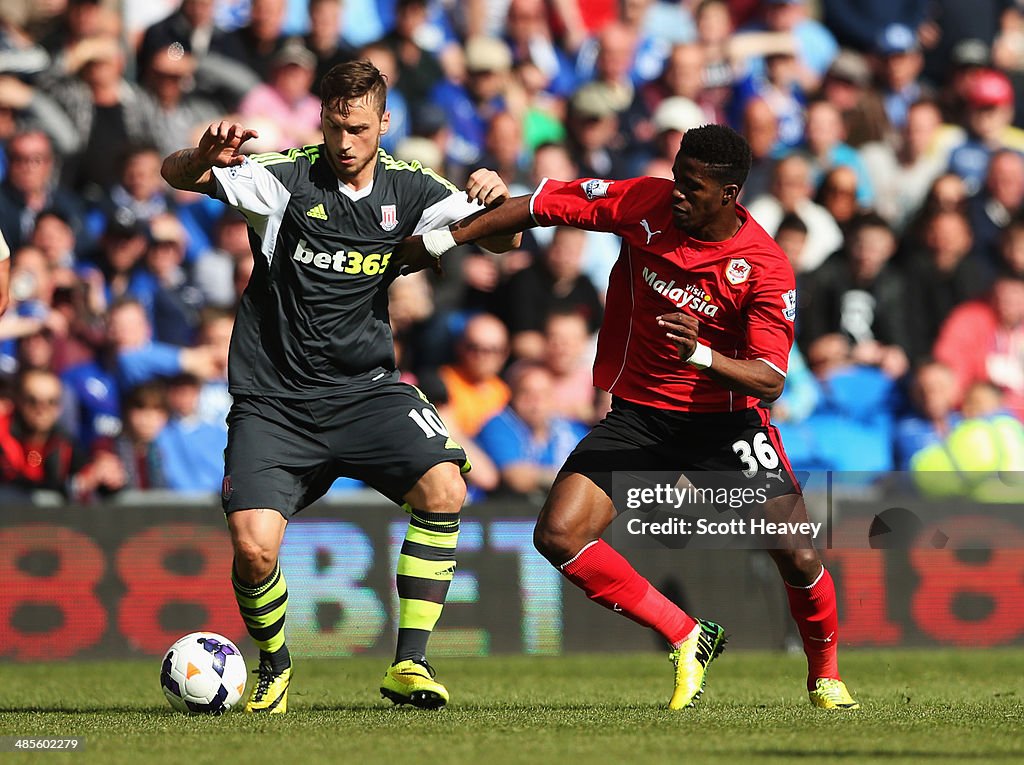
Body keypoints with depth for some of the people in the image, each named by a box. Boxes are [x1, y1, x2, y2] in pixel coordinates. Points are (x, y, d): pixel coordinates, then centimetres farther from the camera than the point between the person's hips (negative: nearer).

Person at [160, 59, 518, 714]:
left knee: (443, 486, -24)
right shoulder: (288, 177, -6)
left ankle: (410, 665, -13)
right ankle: (274, 669, 15)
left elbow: (498, 241, 3)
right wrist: (207, 159, -33)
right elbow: (175, 175, -9)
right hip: (273, 402, -2)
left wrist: (497, 203, -20)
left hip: (366, 390, 2)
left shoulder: (408, 188, 3)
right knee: (253, 549, -17)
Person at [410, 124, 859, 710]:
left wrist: (701, 356, -40)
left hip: (724, 421, -3)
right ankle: (688, 640, 1)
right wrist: (443, 240, 3)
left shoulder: (766, 267, -18)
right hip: (636, 415, 3)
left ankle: (825, 671, 19)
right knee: (559, 535, -16)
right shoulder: (645, 204, -10)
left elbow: (770, 381, -22)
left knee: (797, 556, -15)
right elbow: (544, 204, 1)